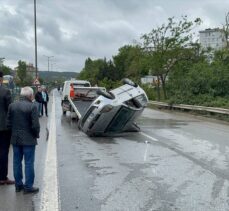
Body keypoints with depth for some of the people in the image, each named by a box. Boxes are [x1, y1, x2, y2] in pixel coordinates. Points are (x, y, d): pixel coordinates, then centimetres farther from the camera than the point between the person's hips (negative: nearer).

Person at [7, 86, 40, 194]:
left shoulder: (12, 106, 1)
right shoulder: (32, 106, -16)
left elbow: (8, 123, 4)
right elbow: (35, 125, -16)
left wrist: (15, 132, 16)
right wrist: (36, 135, 0)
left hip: (15, 139, 6)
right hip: (28, 140, -5)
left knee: (17, 162, 15)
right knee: (29, 163, 4)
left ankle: (18, 185, 25)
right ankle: (28, 187, 10)